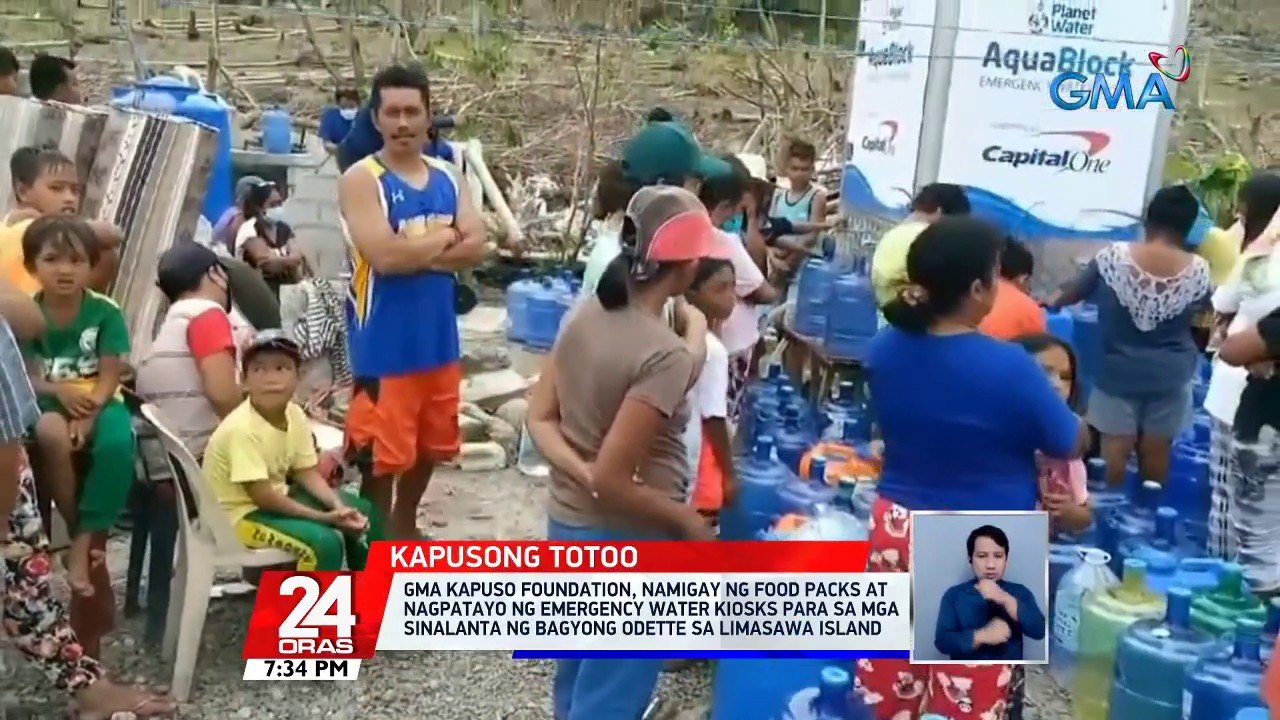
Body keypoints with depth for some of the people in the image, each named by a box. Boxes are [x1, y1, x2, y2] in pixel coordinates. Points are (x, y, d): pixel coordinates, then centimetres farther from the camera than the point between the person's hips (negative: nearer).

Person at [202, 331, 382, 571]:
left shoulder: (295, 415, -6)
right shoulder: (242, 428, -29)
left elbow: (307, 472, 0)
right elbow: (261, 496, -28)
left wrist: (337, 506, -18)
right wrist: (325, 517, -28)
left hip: (277, 496, 8)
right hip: (242, 512, -8)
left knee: (364, 513, 7)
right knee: (325, 541, -27)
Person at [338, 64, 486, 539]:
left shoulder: (448, 177, 8)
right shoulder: (362, 179, -12)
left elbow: (475, 248, -1)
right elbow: (384, 256, -24)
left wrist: (415, 250, -15)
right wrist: (443, 237, -9)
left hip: (438, 339, 7)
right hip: (384, 345, -7)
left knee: (430, 446, 21)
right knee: (380, 455, 1)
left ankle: (406, 527, 43)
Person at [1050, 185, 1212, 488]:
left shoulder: (1114, 256, -12)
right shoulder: (1199, 270, -8)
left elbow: (1075, 292, 3)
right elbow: (1204, 309, 11)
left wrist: (1053, 304, 23)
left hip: (1118, 372, -1)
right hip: (1169, 375, 2)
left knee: (1115, 447, 5)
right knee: (1157, 450, 11)